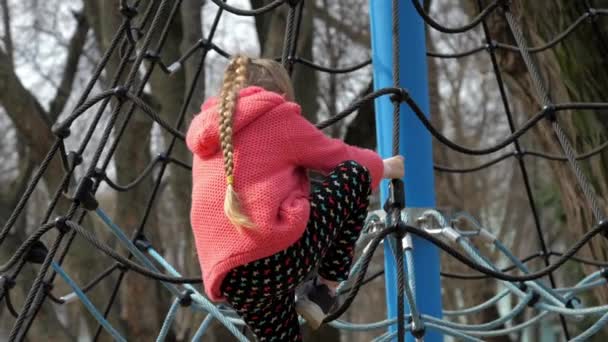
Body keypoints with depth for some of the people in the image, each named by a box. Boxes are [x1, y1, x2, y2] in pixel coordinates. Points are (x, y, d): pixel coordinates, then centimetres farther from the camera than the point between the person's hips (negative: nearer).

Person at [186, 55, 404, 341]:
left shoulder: (207, 144, 27)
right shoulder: (278, 115, 9)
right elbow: (339, 156, 20)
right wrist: (385, 168, 39)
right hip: (281, 252, -6)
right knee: (355, 174, 12)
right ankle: (326, 289, 7)